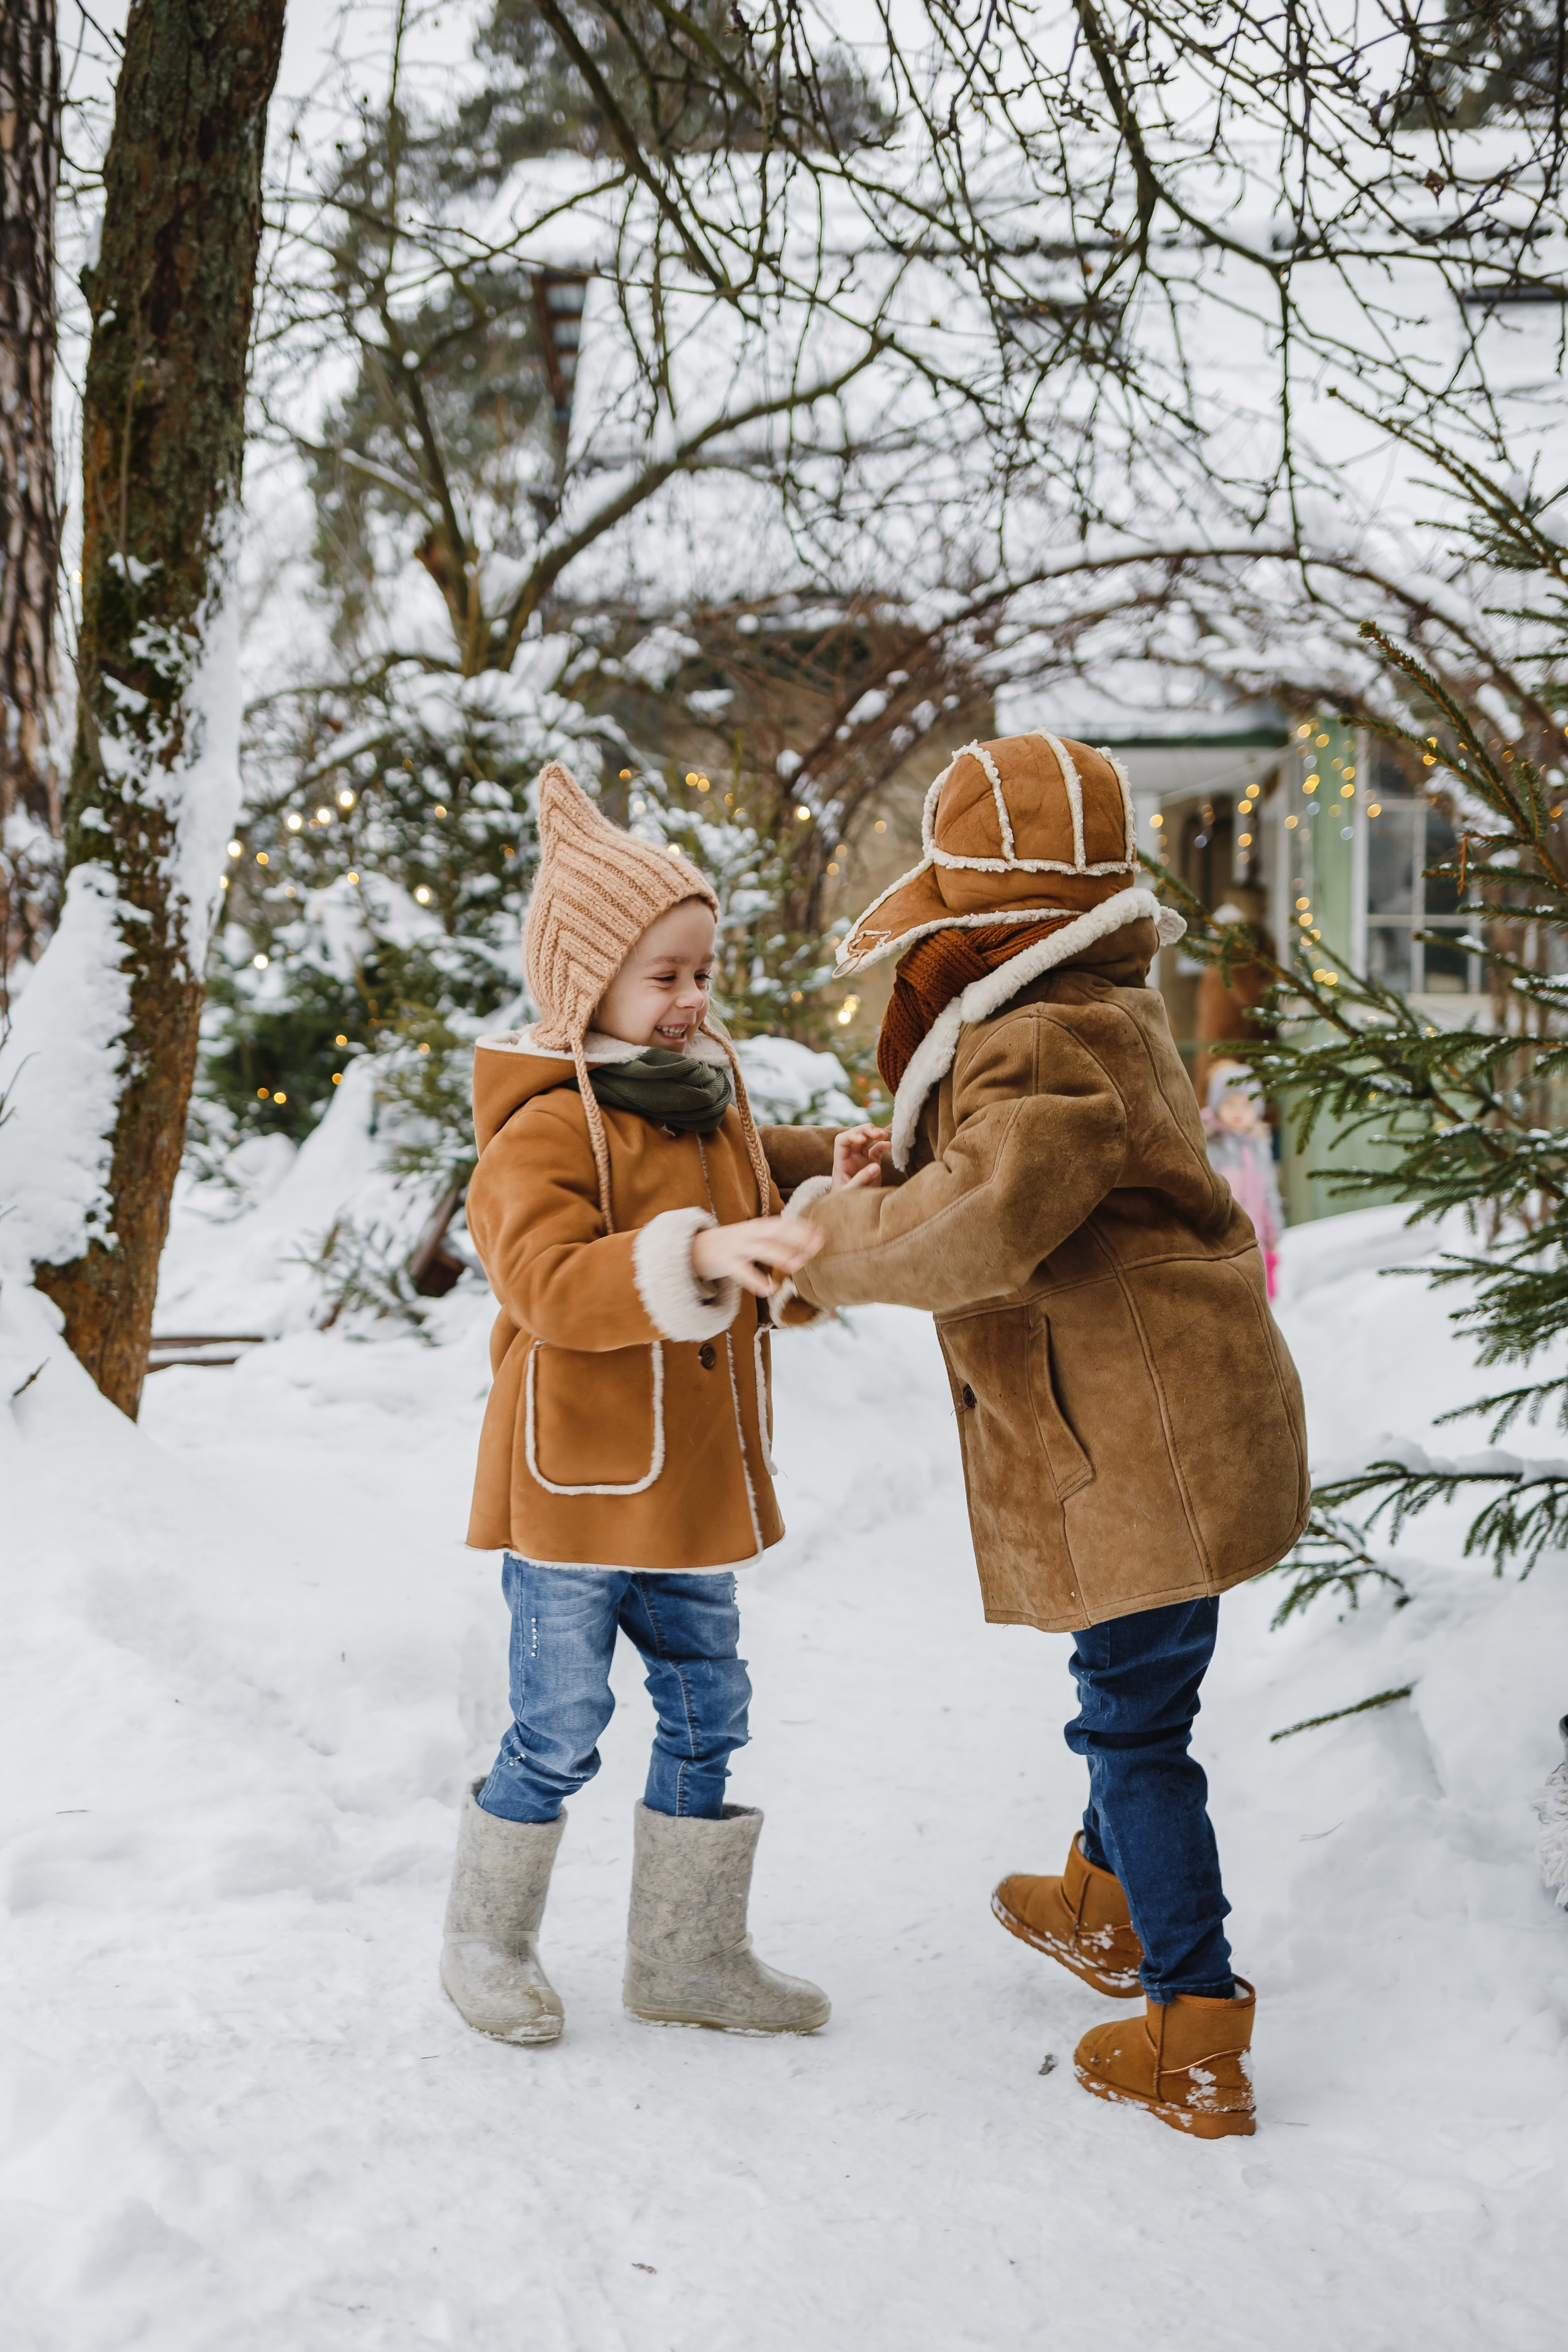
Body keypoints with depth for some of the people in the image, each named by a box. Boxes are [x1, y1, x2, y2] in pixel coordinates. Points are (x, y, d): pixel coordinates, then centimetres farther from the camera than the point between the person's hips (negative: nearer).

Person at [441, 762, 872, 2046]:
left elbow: (759, 1289, 20)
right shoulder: (548, 1127, -15)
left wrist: (821, 1189, 0)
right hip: (576, 1491, -8)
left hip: (694, 1488, 8)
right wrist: (699, 1257, -43)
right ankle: (486, 1941, 24)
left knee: (708, 1712, 14)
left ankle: (690, 1953, 28)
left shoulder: (713, 1099, 11)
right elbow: (553, 1285, -31)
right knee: (560, 1731, 2)